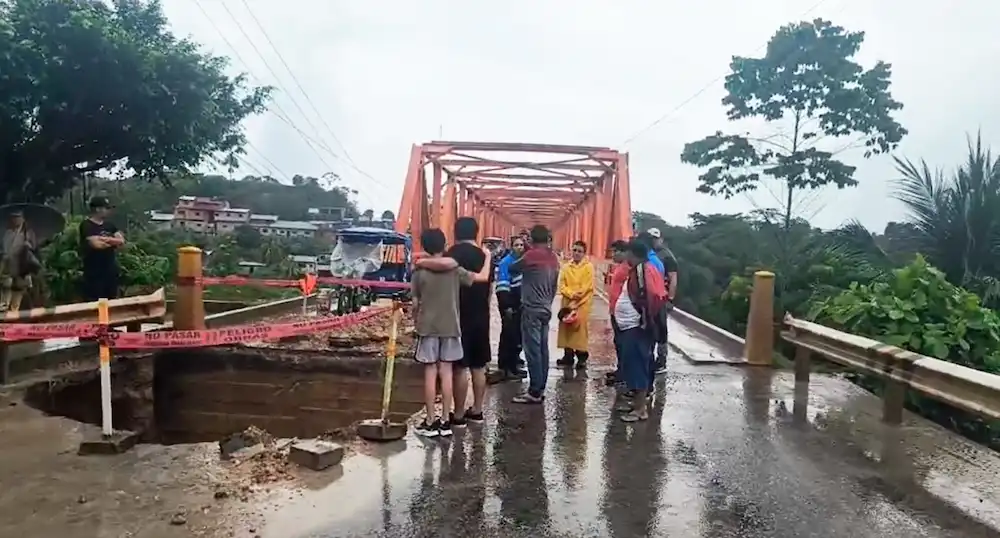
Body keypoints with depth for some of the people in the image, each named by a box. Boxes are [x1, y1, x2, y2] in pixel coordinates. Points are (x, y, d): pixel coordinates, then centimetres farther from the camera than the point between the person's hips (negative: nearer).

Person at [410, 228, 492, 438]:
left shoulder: (419, 272, -5)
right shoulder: (454, 269, -2)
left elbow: (415, 304, -2)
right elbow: (483, 277, 0)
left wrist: (415, 322, 15)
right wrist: (488, 256, 16)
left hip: (428, 328, -1)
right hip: (450, 327, 1)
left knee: (430, 373, 3)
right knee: (446, 373, 6)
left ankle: (430, 422, 7)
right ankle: (446, 421, 10)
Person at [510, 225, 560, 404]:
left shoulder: (532, 255, -12)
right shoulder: (554, 258, 10)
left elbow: (512, 269, -1)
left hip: (532, 309, -8)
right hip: (546, 309, 8)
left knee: (532, 350, -6)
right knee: (542, 350, 9)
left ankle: (534, 392, -4)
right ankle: (540, 389, 14)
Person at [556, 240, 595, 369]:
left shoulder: (588, 267, -2)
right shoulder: (566, 267, 9)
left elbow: (587, 287, -8)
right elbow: (562, 286, 4)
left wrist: (575, 302, -12)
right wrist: (572, 294, -15)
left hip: (582, 303, -4)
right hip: (567, 302, 4)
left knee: (580, 328, -7)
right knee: (566, 327, 5)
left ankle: (582, 357, 2)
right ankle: (568, 355, 17)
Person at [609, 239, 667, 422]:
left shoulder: (643, 271, -17)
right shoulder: (637, 270, 13)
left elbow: (649, 298, -24)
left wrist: (644, 319, -16)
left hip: (637, 327, -10)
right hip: (630, 326, 10)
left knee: (637, 366, -4)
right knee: (633, 365, 16)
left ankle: (641, 409, 3)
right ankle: (636, 402, 27)